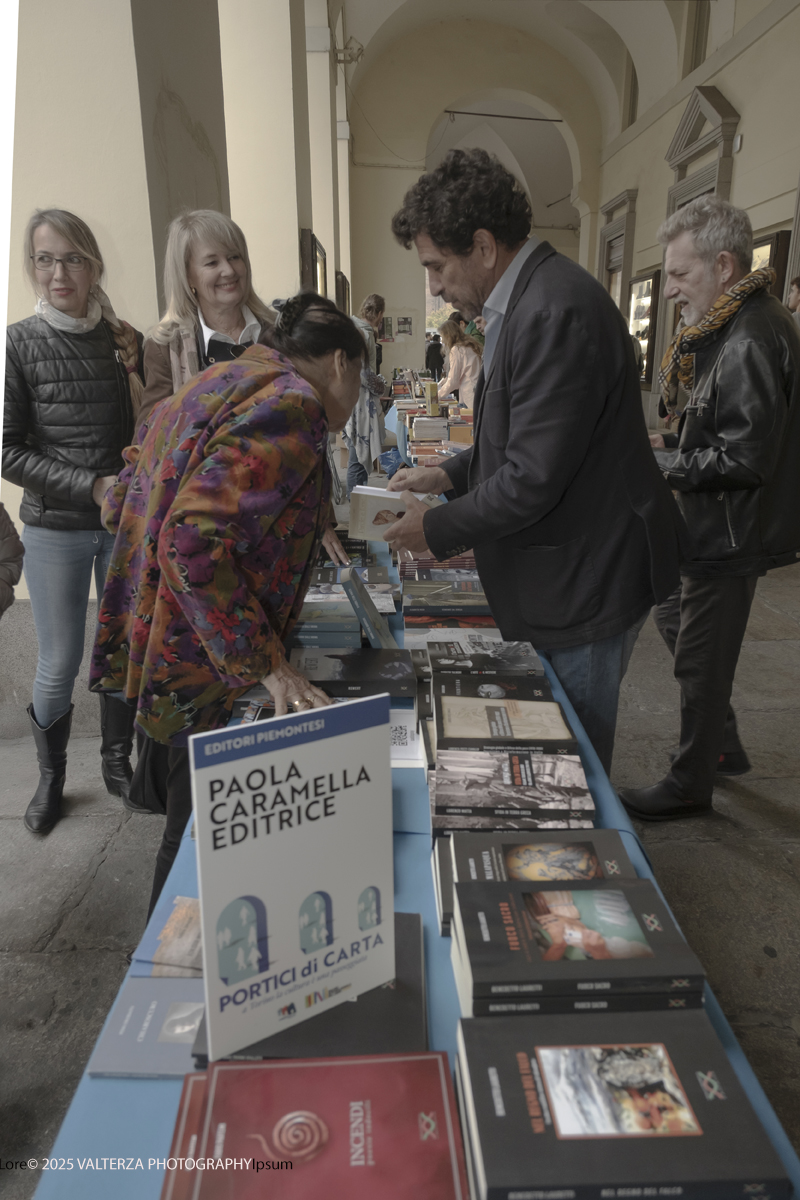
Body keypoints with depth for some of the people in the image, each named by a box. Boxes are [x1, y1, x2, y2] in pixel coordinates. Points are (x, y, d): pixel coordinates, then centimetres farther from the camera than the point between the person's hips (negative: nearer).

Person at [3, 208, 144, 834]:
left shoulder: (124, 339, 2)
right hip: (56, 528, -3)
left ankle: (118, 762, 34)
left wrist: (134, 371, -8)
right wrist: (92, 485, -18)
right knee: (60, 665, 6)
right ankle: (51, 775, 31)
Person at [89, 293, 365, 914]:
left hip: (148, 640, 10)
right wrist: (268, 665, -24)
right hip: (198, 670, -10)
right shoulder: (293, 404, -17)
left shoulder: (218, 381, 13)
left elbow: (120, 507, 15)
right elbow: (193, 542, -28)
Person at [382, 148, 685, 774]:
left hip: (585, 581, -10)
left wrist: (437, 528, -12)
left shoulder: (557, 310, -23)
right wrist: (448, 475, 8)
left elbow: (533, 477, -25)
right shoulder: (525, 299, 11)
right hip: (565, 575, 10)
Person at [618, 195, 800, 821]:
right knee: (675, 623, 22)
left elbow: (745, 457, -26)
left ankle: (690, 786, 23)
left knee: (701, 662, 3)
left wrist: (660, 465, -16)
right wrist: (673, 443, 5)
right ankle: (724, 747, 39)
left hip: (731, 533, -11)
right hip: (714, 526, 11)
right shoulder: (737, 327, 10)